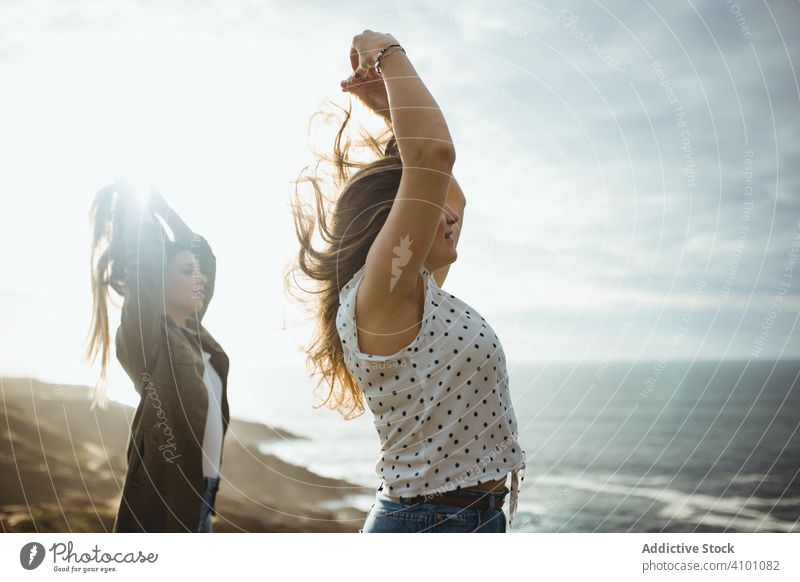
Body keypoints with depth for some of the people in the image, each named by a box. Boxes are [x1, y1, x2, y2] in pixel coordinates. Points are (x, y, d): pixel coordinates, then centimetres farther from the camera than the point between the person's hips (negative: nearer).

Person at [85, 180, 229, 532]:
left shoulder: (192, 330, 8)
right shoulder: (143, 335, -12)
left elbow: (203, 252, 15)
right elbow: (142, 260, -24)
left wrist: (156, 200, 11)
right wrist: (128, 194, -12)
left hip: (200, 487, 8)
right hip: (165, 492, -8)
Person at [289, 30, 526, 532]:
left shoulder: (416, 294, 10)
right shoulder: (379, 292, -16)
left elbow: (451, 194, 25)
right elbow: (434, 153, -26)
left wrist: (395, 112, 17)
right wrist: (389, 56, -12)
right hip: (432, 523, -9)